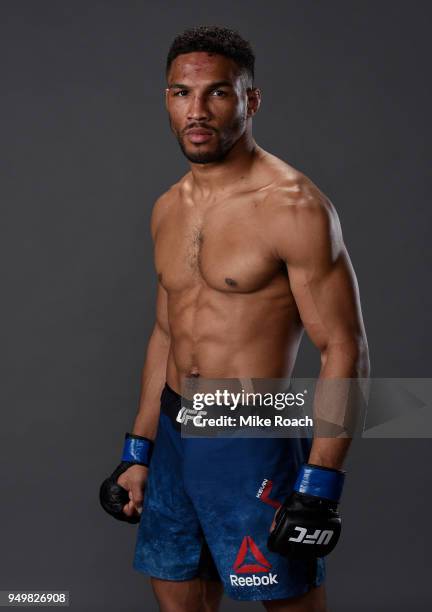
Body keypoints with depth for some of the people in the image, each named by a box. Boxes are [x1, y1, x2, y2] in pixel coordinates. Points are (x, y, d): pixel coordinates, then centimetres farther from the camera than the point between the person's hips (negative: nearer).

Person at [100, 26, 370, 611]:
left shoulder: (293, 207, -14)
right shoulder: (168, 209, 9)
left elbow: (344, 349, -15)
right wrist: (139, 451, 17)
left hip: (254, 445, -7)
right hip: (175, 433, 7)